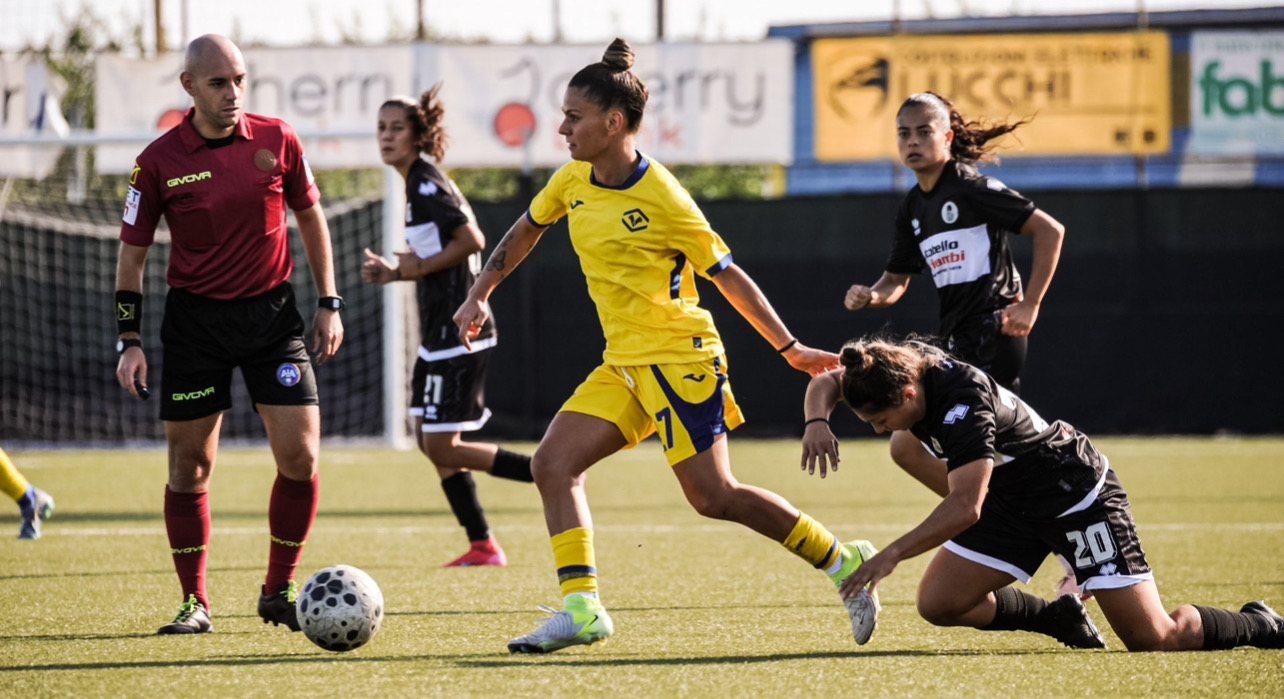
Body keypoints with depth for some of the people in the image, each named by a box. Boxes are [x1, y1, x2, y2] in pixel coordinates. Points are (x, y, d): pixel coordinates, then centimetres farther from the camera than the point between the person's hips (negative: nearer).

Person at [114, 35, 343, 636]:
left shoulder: (276, 141, -2)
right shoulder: (159, 160, -6)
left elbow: (311, 220, 11)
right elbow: (132, 251, 2)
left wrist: (329, 304, 7)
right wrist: (129, 341, -3)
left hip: (272, 311, 1)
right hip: (193, 318, -1)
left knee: (300, 456, -6)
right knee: (190, 465, 0)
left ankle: (278, 593, 9)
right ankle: (194, 603, 12)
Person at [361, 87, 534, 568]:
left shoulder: (427, 185, -14)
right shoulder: (418, 185, 16)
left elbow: (472, 240, -21)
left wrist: (419, 268, -14)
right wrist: (395, 274, 10)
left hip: (456, 331, -10)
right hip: (442, 333, 10)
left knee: (442, 448, -9)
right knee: (432, 443, 11)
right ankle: (482, 546, 13)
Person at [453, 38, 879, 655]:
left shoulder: (664, 201, -17)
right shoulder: (572, 182, 3)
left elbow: (728, 277, -8)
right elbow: (524, 233, 23)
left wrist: (791, 349, -3)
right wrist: (480, 296, 12)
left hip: (679, 358, -8)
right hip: (622, 365, 8)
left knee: (713, 497, -9)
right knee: (553, 463, -8)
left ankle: (845, 563, 5)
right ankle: (580, 609, -11)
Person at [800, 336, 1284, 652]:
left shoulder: (963, 406, -35)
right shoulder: (899, 365, -12)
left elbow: (965, 508, -41)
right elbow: (826, 382, 3)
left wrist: (891, 555, -41)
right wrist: (818, 421, -19)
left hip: (1077, 493, -8)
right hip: (1012, 500, 8)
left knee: (1154, 638, -12)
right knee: (938, 602, -4)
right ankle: (1063, 620, 17)